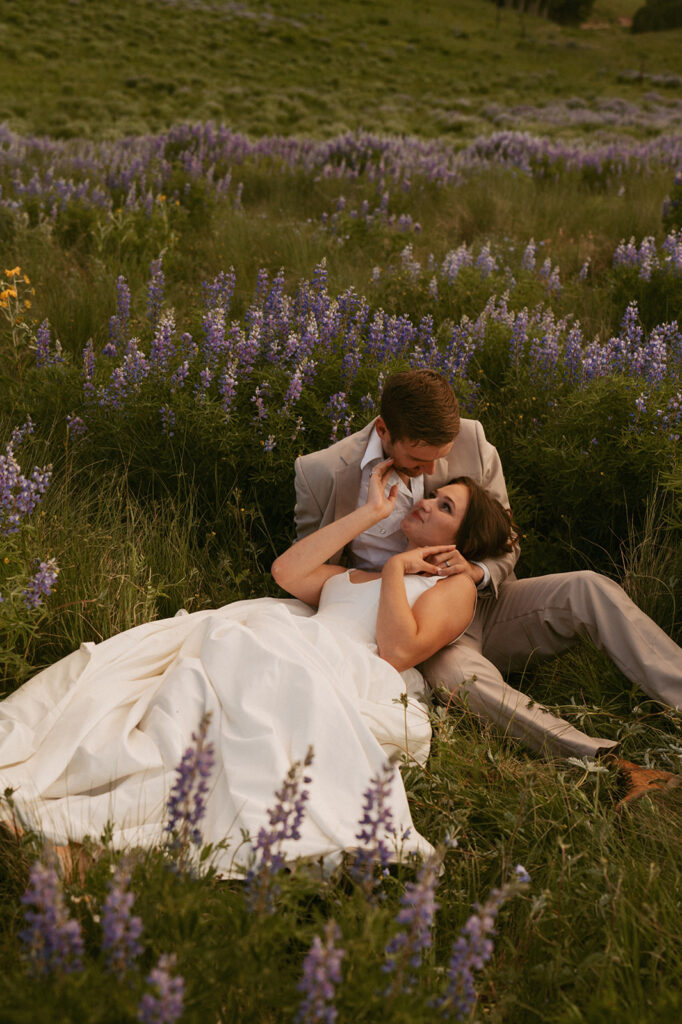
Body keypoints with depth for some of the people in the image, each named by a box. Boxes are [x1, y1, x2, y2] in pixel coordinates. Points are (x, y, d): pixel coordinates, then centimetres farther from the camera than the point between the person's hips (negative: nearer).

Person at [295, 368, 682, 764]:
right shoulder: (323, 474, -13)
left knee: (589, 589, -21)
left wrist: (479, 571, -19)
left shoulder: (471, 442, -5)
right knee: (463, 676, -38)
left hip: (482, 604, 4)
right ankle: (599, 758, -43)